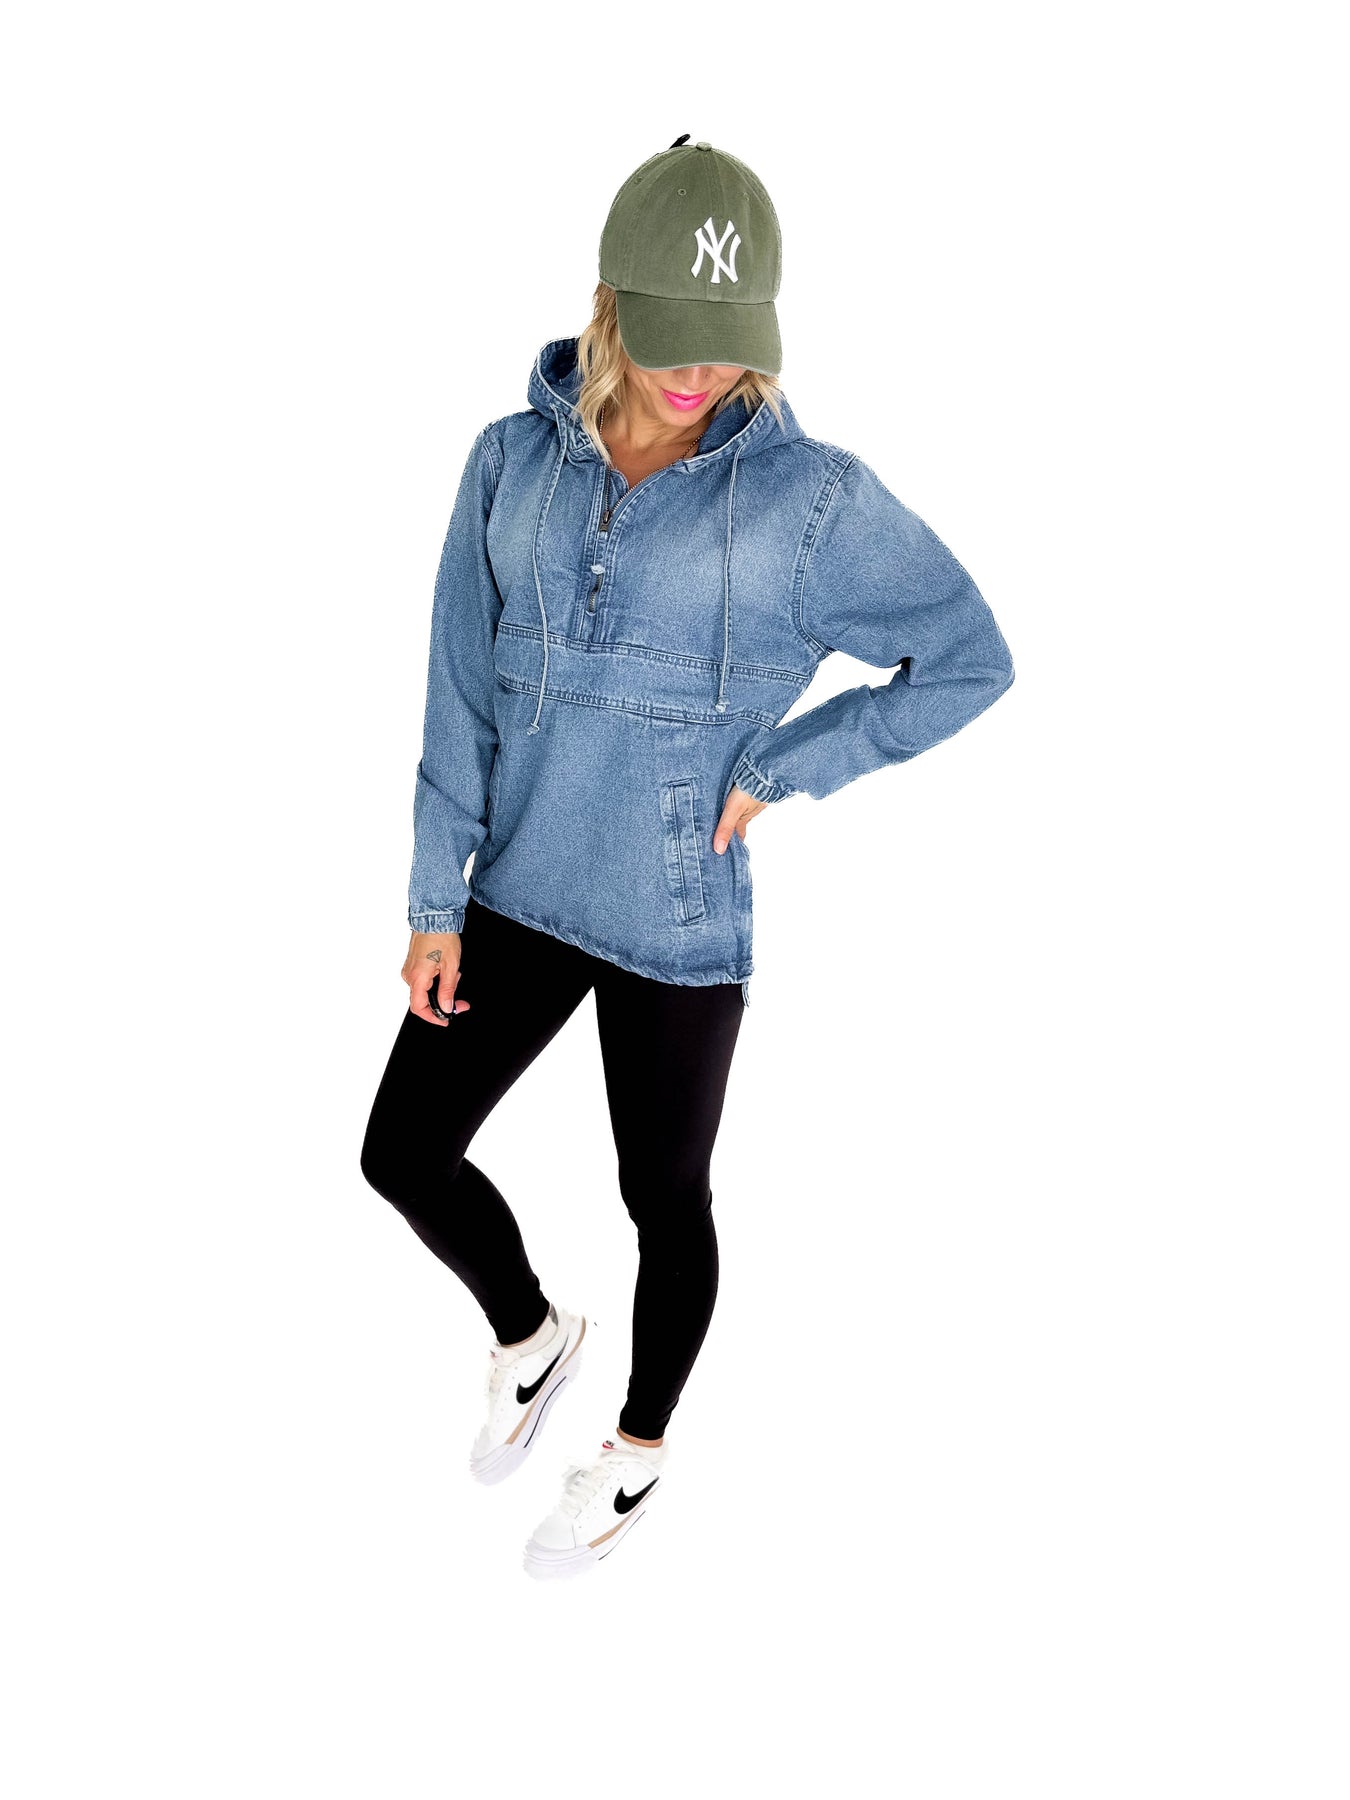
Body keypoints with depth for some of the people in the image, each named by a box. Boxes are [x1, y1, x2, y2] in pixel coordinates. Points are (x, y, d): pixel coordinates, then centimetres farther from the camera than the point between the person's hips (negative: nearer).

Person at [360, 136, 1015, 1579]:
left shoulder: (812, 498, -16)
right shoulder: (513, 462, -6)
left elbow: (973, 661, -7)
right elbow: (463, 691, -1)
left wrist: (773, 773, -10)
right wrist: (434, 903, -1)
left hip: (678, 920, -4)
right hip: (521, 894, 4)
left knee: (663, 1200, 13)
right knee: (404, 1152, 9)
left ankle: (637, 1457, 39)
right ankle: (532, 1339, 40)